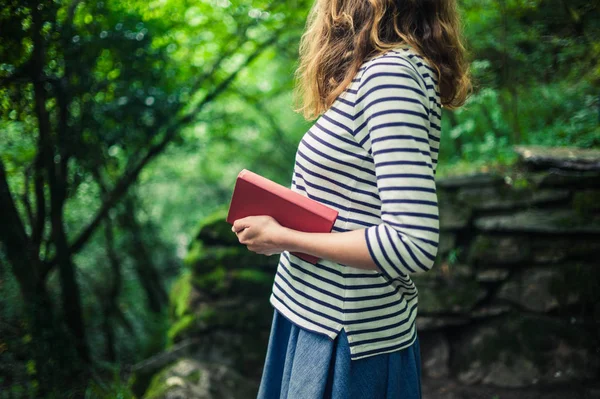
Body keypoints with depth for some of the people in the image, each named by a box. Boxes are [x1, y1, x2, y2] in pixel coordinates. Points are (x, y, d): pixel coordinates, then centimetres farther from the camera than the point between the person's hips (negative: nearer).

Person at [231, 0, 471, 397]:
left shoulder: (391, 72, -22)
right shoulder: (385, 68, 7)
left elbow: (413, 245, -29)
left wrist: (282, 238, -19)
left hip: (346, 338, -9)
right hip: (324, 316, 9)